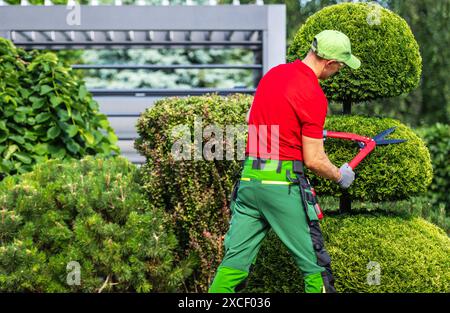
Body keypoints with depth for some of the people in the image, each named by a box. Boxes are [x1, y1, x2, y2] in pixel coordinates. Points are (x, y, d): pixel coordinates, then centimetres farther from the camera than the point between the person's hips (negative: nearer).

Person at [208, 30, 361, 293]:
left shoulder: (274, 73, 11)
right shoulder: (314, 96, -13)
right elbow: (314, 161, -12)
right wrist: (340, 176, 8)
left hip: (249, 178, 8)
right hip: (282, 183, -8)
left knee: (235, 261, 9)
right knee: (314, 264, 4)